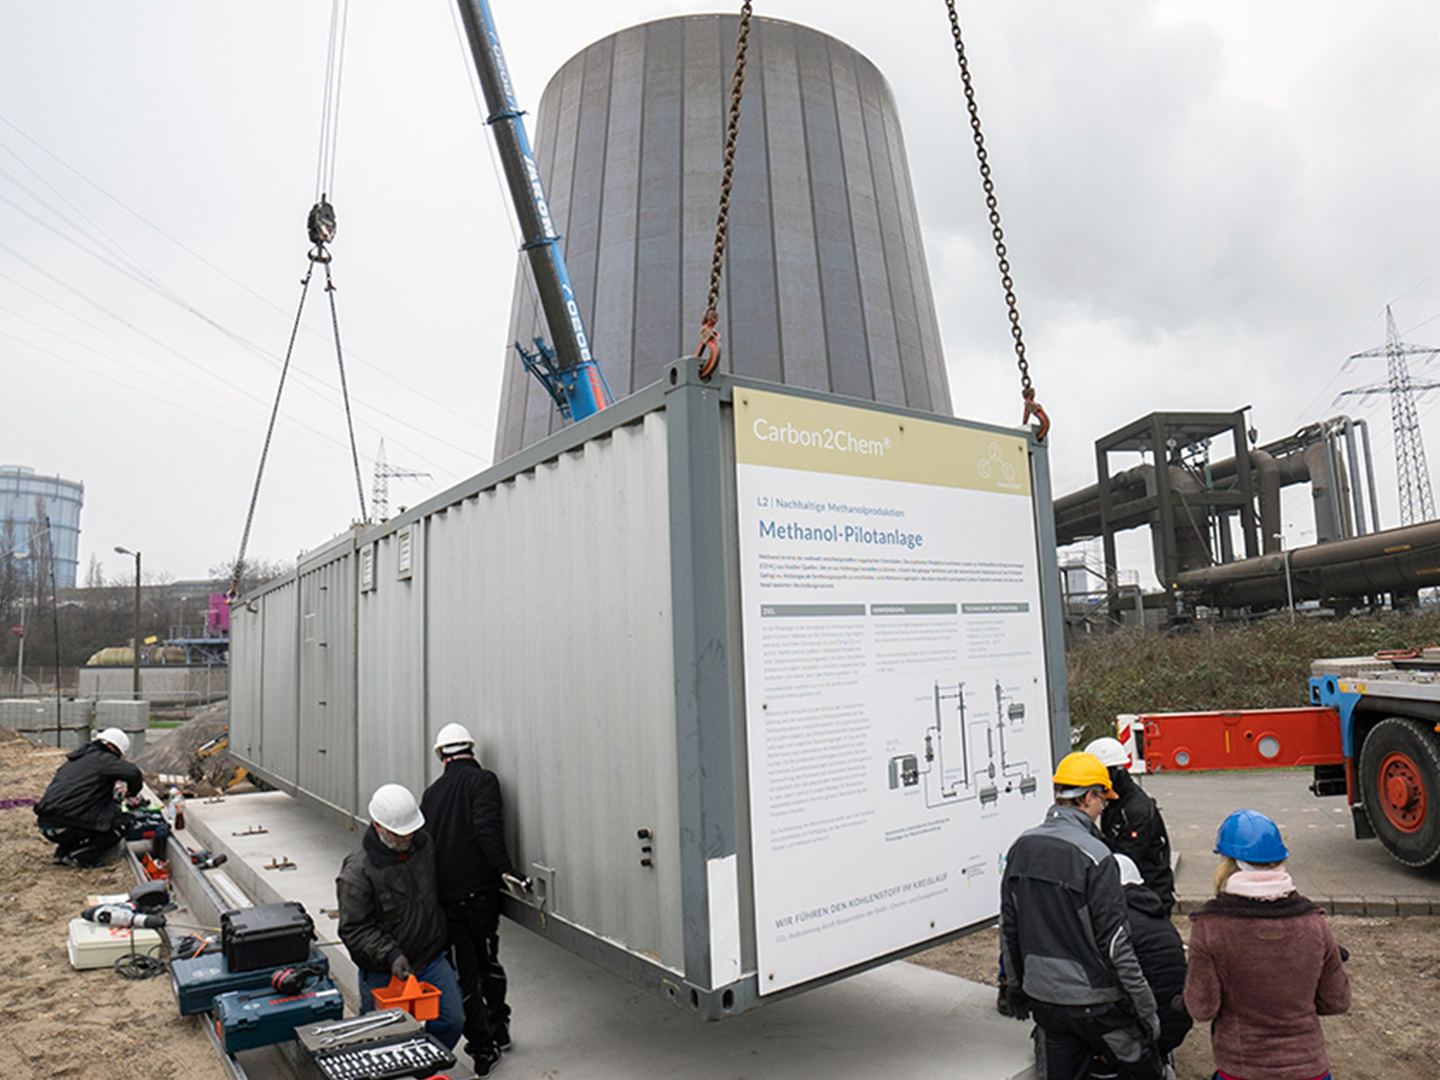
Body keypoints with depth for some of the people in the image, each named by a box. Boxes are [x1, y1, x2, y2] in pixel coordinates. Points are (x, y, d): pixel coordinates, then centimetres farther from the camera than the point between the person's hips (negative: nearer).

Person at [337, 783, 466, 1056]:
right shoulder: (357, 872, -19)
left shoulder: (425, 844, -1)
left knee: (452, 1021, 5)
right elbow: (354, 929, -17)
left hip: (431, 959, 5)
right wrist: (390, 955, -27)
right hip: (383, 973, -5)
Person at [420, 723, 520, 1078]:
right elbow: (487, 829, -20)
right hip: (478, 889, -3)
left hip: (444, 894, 4)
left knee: (464, 967, 10)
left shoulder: (432, 792, 11)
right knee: (488, 959, 14)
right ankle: (498, 1028, 26)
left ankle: (482, 1045, 13)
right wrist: (505, 868, -20)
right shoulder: (483, 780, -6)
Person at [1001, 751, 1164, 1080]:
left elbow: (1008, 930, 8)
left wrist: (1017, 988, 20)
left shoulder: (1021, 847, 1)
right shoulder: (1094, 856, -19)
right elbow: (1114, 943, -17)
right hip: (1093, 1000, -6)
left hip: (1043, 998, 6)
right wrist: (1146, 1009, -7)